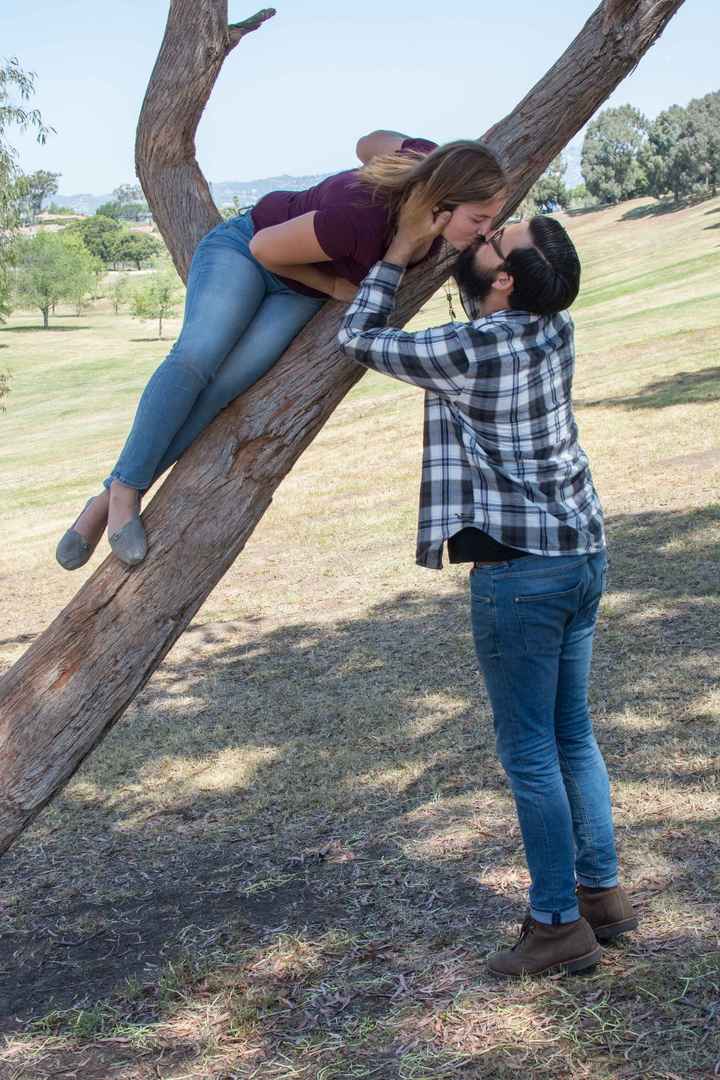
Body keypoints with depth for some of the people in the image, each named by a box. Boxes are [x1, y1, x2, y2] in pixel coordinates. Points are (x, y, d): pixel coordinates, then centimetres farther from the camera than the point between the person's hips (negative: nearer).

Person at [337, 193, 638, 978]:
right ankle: (602, 892, 27)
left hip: (519, 568, -8)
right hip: (583, 551, 8)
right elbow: (492, 320, 26)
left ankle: (559, 925, 10)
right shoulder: (555, 328, 4)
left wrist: (404, 245, 1)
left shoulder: (468, 354, -17)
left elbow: (358, 338, -3)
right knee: (573, 737, 17)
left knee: (529, 753, 1)